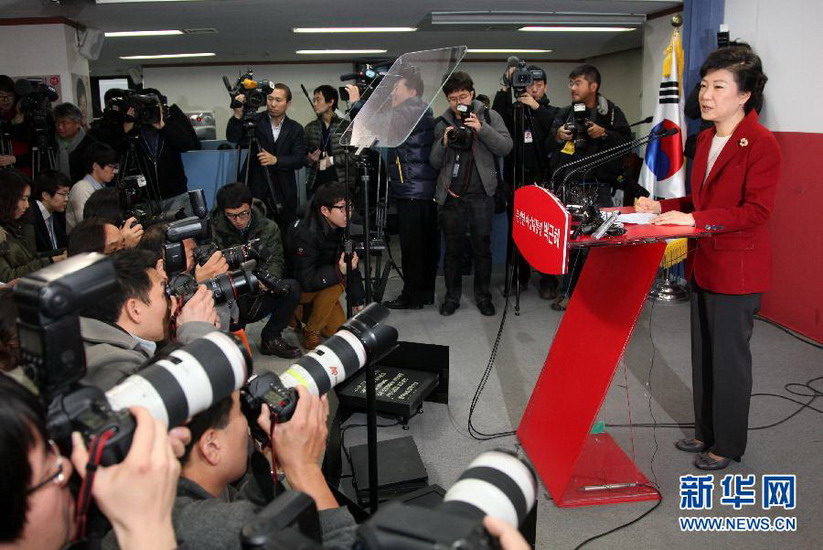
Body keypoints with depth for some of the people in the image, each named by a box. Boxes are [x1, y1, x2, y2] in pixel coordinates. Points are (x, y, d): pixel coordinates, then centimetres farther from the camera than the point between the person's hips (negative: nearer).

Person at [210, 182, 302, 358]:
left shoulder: (269, 228, 0)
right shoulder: (214, 230, -5)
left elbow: (275, 260, -5)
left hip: (259, 294, 3)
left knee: (291, 287, -26)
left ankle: (271, 338, -5)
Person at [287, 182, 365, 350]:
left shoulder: (342, 229, -9)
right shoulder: (306, 234, -31)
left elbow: (351, 267, 1)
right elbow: (306, 281, -34)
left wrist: (358, 301, -2)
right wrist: (338, 271, -45)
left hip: (318, 285, 7)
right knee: (336, 285, -31)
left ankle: (303, 313, 20)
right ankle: (311, 332, -12)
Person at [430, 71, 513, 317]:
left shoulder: (489, 117, 4)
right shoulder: (442, 124, 9)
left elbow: (506, 147, -7)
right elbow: (434, 162, 8)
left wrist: (482, 128, -19)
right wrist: (444, 142, -10)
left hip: (481, 194, -1)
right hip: (450, 195, 1)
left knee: (482, 246, 6)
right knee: (452, 248, 7)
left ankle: (483, 295, 20)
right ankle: (452, 296, 19)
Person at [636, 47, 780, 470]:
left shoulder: (761, 144, -17)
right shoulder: (706, 139, 9)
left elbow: (756, 212, -23)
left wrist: (695, 219, -27)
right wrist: (664, 207, 3)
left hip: (738, 269, -8)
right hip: (705, 263, 8)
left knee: (729, 357, 5)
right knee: (703, 353, 18)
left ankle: (727, 445, 23)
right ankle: (706, 431, 35)